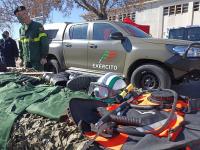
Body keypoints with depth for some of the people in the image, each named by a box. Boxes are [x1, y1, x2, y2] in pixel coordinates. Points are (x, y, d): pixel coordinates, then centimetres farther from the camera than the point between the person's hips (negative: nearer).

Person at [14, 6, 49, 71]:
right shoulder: (21, 29, 16)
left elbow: (44, 43, -10)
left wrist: (44, 57, -15)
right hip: (26, 61, 6)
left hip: (37, 60, -6)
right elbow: (21, 46, 21)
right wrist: (22, 58, 15)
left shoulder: (38, 26, -4)